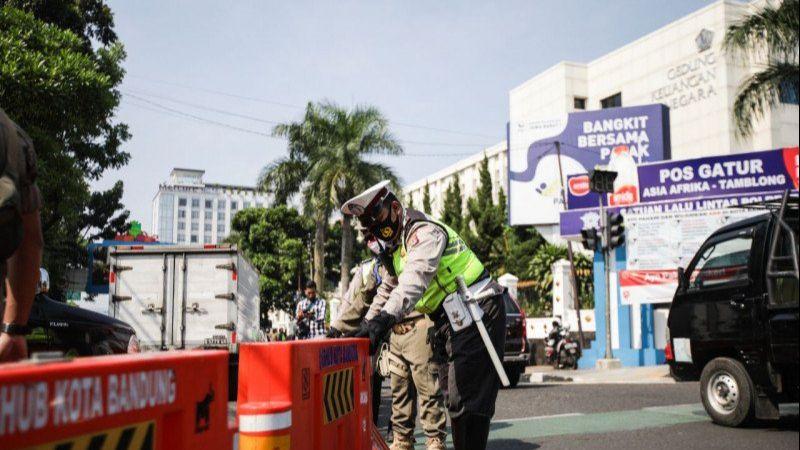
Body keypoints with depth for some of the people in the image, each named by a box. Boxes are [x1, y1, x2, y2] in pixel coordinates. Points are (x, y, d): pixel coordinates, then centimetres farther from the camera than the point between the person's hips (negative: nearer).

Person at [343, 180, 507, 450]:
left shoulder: (424, 232, -15)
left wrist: (386, 317, -42)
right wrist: (369, 324, 19)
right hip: (458, 326, 10)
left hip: (477, 316, -10)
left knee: (467, 401, -9)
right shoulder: (396, 248, 17)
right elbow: (388, 290, 28)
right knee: (457, 397, 15)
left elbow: (415, 278, -32)